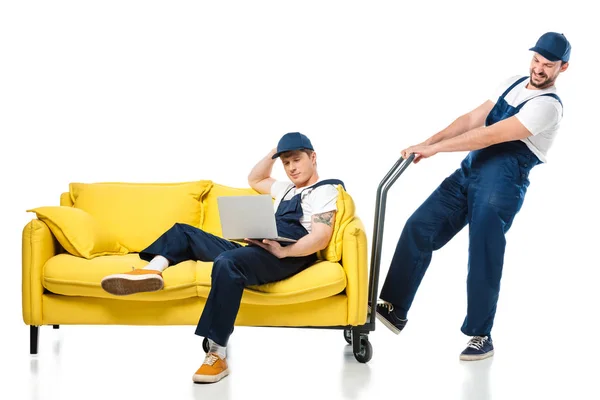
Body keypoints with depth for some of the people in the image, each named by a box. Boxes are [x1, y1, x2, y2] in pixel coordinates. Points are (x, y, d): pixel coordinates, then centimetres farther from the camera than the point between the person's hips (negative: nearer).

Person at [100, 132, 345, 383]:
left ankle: (218, 354, -41)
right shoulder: (288, 189, 31)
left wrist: (283, 251, -25)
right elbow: (255, 180, 47)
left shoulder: (324, 191, 3)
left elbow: (321, 238, -12)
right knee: (184, 232, 11)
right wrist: (274, 153, 32)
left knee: (226, 263, -40)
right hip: (254, 252, 10)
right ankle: (152, 269, -22)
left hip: (286, 257, -10)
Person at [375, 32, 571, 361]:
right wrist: (428, 142, -4)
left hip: (499, 189, -7)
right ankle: (394, 308, 4)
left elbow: (490, 136, -20)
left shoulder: (548, 106, -14)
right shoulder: (514, 84, 13)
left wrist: (435, 148, -19)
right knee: (418, 228, -2)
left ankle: (481, 336, 12)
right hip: (468, 173, 8)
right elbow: (472, 119, 9)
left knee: (483, 262, -4)